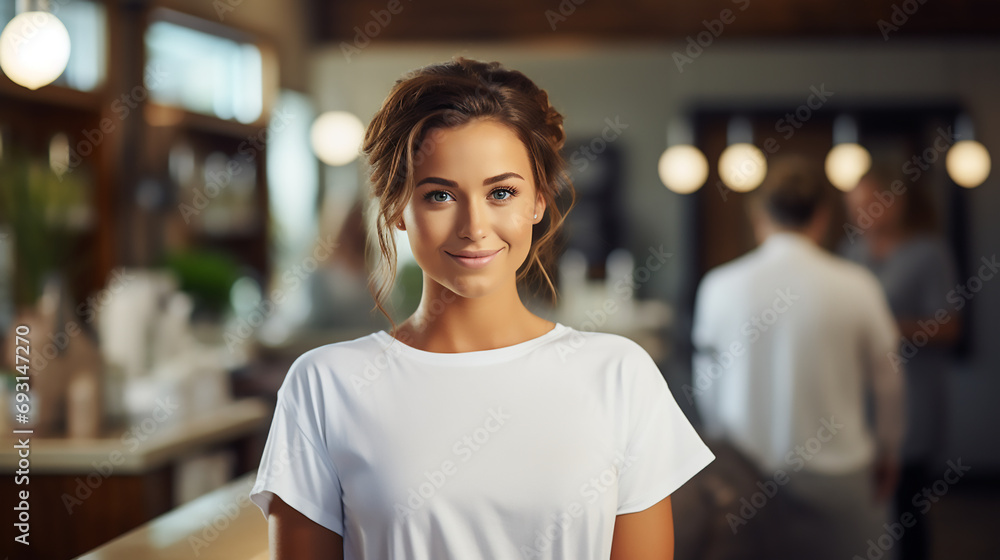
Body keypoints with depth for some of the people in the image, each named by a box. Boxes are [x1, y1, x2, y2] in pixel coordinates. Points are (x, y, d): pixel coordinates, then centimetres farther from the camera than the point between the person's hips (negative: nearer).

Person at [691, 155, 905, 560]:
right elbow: (887, 382, 2)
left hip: (749, 477, 2)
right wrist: (887, 455, 20)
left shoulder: (719, 286, -5)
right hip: (837, 466, -1)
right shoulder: (857, 286, -9)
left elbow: (707, 389, 5)